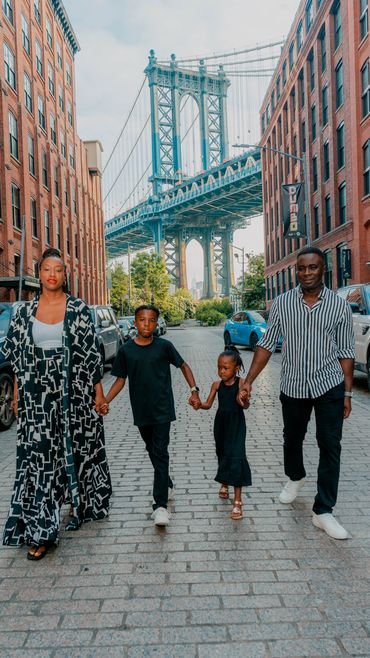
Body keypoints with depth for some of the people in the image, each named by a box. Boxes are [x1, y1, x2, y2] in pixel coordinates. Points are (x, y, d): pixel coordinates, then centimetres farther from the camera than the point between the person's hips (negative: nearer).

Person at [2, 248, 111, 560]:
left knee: (77, 449, 11)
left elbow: (91, 351, -1)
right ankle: (42, 530, 6)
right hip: (38, 394, 1)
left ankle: (79, 505, 35)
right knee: (39, 456, -1)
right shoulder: (25, 312, 6)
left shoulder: (79, 309, -1)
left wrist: (98, 391, -3)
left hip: (74, 391, -1)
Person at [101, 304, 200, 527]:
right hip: (141, 411, 3)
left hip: (162, 409, -3)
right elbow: (120, 380, 6)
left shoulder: (164, 346, -6)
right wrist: (105, 401, -6)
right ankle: (167, 484, 41)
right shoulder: (126, 350, -1)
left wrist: (194, 390, -2)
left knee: (160, 453, -8)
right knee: (152, 452, 18)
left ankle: (161, 505, -7)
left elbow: (183, 365, 6)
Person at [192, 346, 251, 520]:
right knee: (222, 455, 19)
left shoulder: (242, 383, -13)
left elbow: (246, 406, -20)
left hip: (237, 425, -4)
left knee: (235, 458, -10)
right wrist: (199, 405, -22)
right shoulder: (217, 385, -3)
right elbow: (208, 404, -1)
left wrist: (244, 399, -43)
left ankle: (237, 501, -4)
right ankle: (224, 483, 46)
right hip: (221, 424, 4)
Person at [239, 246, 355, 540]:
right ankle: (295, 477, 49)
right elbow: (267, 344, -2)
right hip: (293, 386, 1)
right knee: (292, 439, 18)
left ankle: (323, 512, 13)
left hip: (329, 386, -1)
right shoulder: (282, 303, -3)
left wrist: (347, 393, -3)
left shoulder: (340, 305, -4)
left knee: (330, 447, 1)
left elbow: (346, 352, 0)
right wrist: (248, 381, -8)